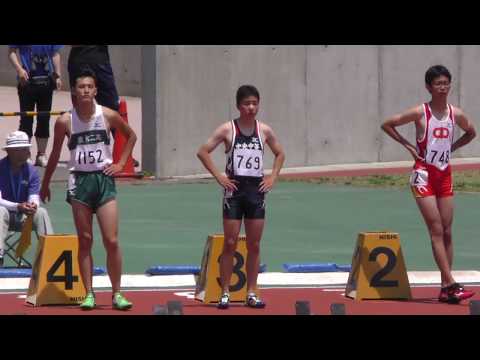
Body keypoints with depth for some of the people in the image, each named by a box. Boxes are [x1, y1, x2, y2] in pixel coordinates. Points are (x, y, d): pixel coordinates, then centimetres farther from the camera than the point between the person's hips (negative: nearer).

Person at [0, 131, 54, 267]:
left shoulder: (31, 171, 1)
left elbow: (34, 199, -7)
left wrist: (33, 205, -33)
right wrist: (18, 207, -35)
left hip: (24, 217, 3)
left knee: (41, 212, -25)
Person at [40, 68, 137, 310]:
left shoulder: (108, 115, -2)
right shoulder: (65, 121, -3)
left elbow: (131, 136, 16)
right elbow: (55, 155, 9)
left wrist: (120, 163, 7)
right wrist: (45, 185, 14)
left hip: (104, 180, 0)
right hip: (80, 181, 0)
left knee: (111, 241, -4)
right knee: (85, 241, 3)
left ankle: (117, 294, 4)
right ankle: (89, 294, 8)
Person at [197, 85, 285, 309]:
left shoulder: (264, 131, 5)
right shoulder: (228, 129, -4)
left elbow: (280, 154, 19)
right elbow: (203, 152, -5)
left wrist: (273, 177, 6)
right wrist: (218, 177, -10)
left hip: (256, 189, 3)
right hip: (234, 189, -3)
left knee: (254, 245, 5)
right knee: (230, 244, -2)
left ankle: (251, 293, 11)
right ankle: (225, 293, 2)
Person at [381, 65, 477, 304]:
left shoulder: (456, 114, 3)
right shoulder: (420, 113, -9)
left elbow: (471, 133, 23)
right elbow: (387, 125, -3)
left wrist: (451, 148, 9)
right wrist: (408, 146, -6)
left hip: (445, 175, 5)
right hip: (424, 175, -5)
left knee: (447, 232, 3)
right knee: (436, 231, -9)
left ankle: (445, 289, 6)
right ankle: (451, 284, -15)